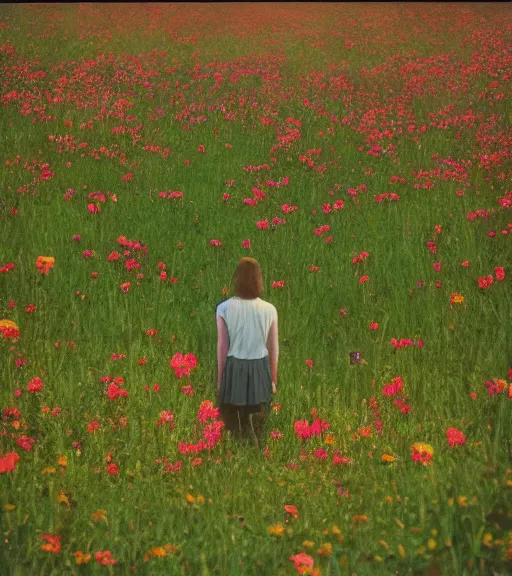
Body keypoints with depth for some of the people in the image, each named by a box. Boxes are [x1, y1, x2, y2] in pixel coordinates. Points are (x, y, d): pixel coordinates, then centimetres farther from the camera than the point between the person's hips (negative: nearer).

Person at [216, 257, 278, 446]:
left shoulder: (224, 308, -10)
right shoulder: (269, 309, -5)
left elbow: (222, 346, -5)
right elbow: (273, 347, 2)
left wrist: (219, 379, 6)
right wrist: (273, 379, 14)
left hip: (235, 368, -1)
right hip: (260, 369, 2)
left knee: (234, 425, 9)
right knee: (258, 426, 11)